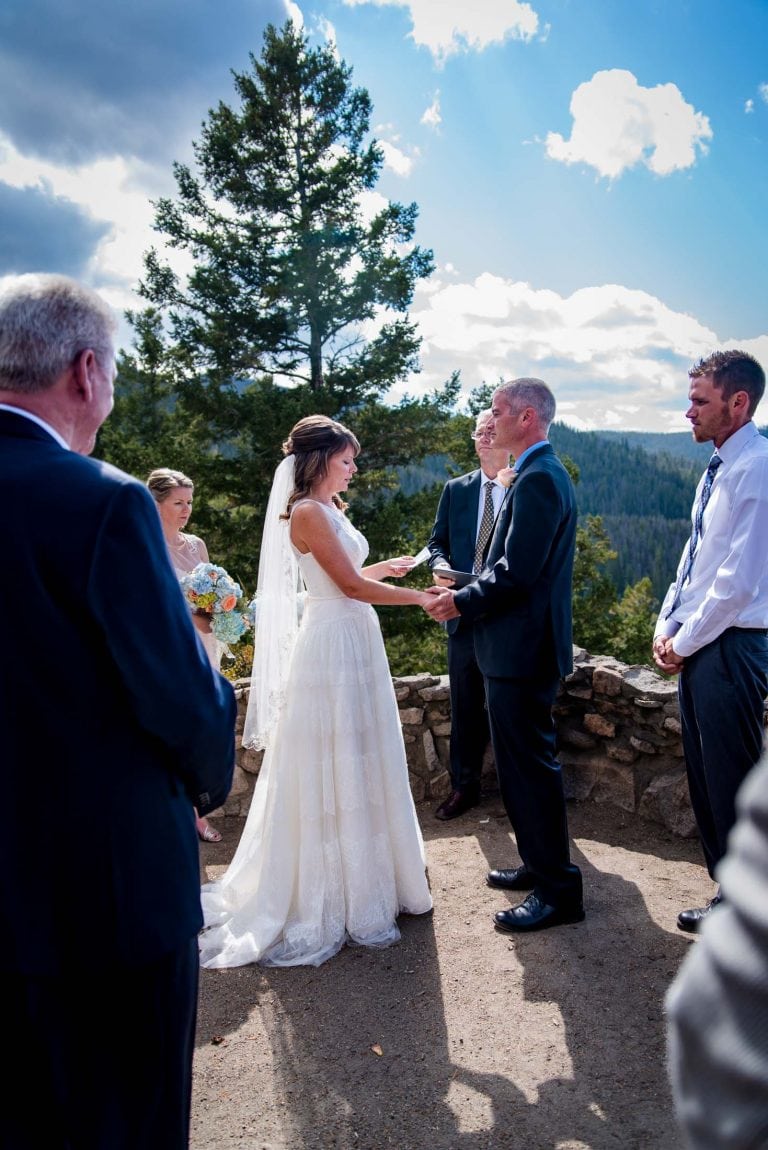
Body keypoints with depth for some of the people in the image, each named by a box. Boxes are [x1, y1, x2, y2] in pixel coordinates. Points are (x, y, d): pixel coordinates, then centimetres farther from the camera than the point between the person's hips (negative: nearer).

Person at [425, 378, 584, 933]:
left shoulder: (538, 478, -18)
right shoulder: (541, 473, 15)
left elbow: (517, 571, -23)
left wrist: (463, 603, -11)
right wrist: (466, 589, 7)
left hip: (523, 647, -11)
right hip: (523, 643, 11)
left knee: (530, 766, -1)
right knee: (524, 762, 19)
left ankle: (558, 890, 12)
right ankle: (540, 865, 34)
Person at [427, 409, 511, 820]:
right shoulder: (455, 490, 9)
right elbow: (438, 541, 11)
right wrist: (440, 566, -9)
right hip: (464, 614, 4)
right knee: (465, 706, 12)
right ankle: (463, 786, 27)